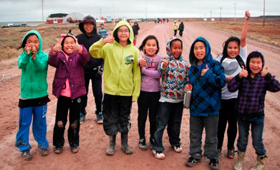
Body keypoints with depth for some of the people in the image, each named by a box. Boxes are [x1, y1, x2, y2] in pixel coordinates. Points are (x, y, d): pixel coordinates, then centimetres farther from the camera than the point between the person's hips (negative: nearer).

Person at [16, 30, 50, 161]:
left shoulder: (44, 56, -6)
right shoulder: (23, 56, -2)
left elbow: (41, 67, -25)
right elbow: (21, 65, -24)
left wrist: (34, 57, -43)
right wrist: (27, 54, -42)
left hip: (41, 95, 0)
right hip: (26, 95, 1)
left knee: (40, 122, 13)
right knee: (24, 123, 8)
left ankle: (42, 144, 32)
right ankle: (24, 147, 24)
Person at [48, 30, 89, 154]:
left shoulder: (79, 56, 1)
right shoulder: (59, 56, 2)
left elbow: (85, 58, -22)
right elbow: (52, 61, -20)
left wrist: (80, 49, -46)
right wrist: (54, 51, -43)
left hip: (76, 93, 0)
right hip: (62, 94, 0)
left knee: (75, 121, 10)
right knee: (60, 121, 5)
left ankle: (74, 143, 28)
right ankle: (58, 143, 24)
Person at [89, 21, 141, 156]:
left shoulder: (134, 50, 0)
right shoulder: (109, 47, -3)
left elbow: (137, 73, 1)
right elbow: (92, 51, -16)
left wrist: (136, 93, -1)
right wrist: (103, 41, -32)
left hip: (127, 91, 1)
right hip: (110, 90, -1)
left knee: (124, 119, 15)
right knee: (110, 118, 11)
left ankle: (124, 143, 33)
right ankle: (112, 143, 30)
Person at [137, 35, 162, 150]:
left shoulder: (159, 59, -3)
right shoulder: (141, 58, -5)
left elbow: (159, 74, -15)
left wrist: (144, 69, -18)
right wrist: (141, 64, -40)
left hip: (155, 92, 1)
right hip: (142, 91, 0)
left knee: (154, 117, 13)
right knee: (142, 116, 11)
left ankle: (153, 138, 31)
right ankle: (142, 139, 27)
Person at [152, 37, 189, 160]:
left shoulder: (184, 64, 5)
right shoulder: (165, 61, -8)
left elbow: (187, 79, 10)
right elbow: (161, 71, -28)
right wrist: (164, 66, -49)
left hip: (179, 98, 5)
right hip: (166, 98, -4)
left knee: (176, 122, 20)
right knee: (161, 123, 1)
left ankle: (175, 142, 39)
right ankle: (157, 148, 11)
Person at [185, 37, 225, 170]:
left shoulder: (214, 65, -9)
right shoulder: (192, 68, 6)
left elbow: (222, 81, -18)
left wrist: (207, 75, -23)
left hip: (211, 107, -4)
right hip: (195, 106, 4)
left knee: (211, 136, 11)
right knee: (194, 134, 16)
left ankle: (212, 157, 30)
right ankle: (195, 155, 33)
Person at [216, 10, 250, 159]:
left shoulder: (242, 57, 0)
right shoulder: (221, 60, -1)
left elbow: (243, 39, -9)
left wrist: (246, 20, -15)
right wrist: (231, 78, -17)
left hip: (236, 97, 1)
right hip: (222, 97, 0)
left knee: (233, 123, 12)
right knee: (221, 123, 11)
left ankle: (230, 148, 30)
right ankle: (218, 146, 31)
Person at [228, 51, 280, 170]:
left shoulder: (264, 78, -7)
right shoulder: (243, 76, -7)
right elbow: (230, 88, -18)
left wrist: (268, 76, -34)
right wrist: (239, 76, -32)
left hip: (257, 116, -1)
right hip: (242, 115, 1)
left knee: (257, 141, 10)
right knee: (242, 140, 18)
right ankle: (240, 160, 41)